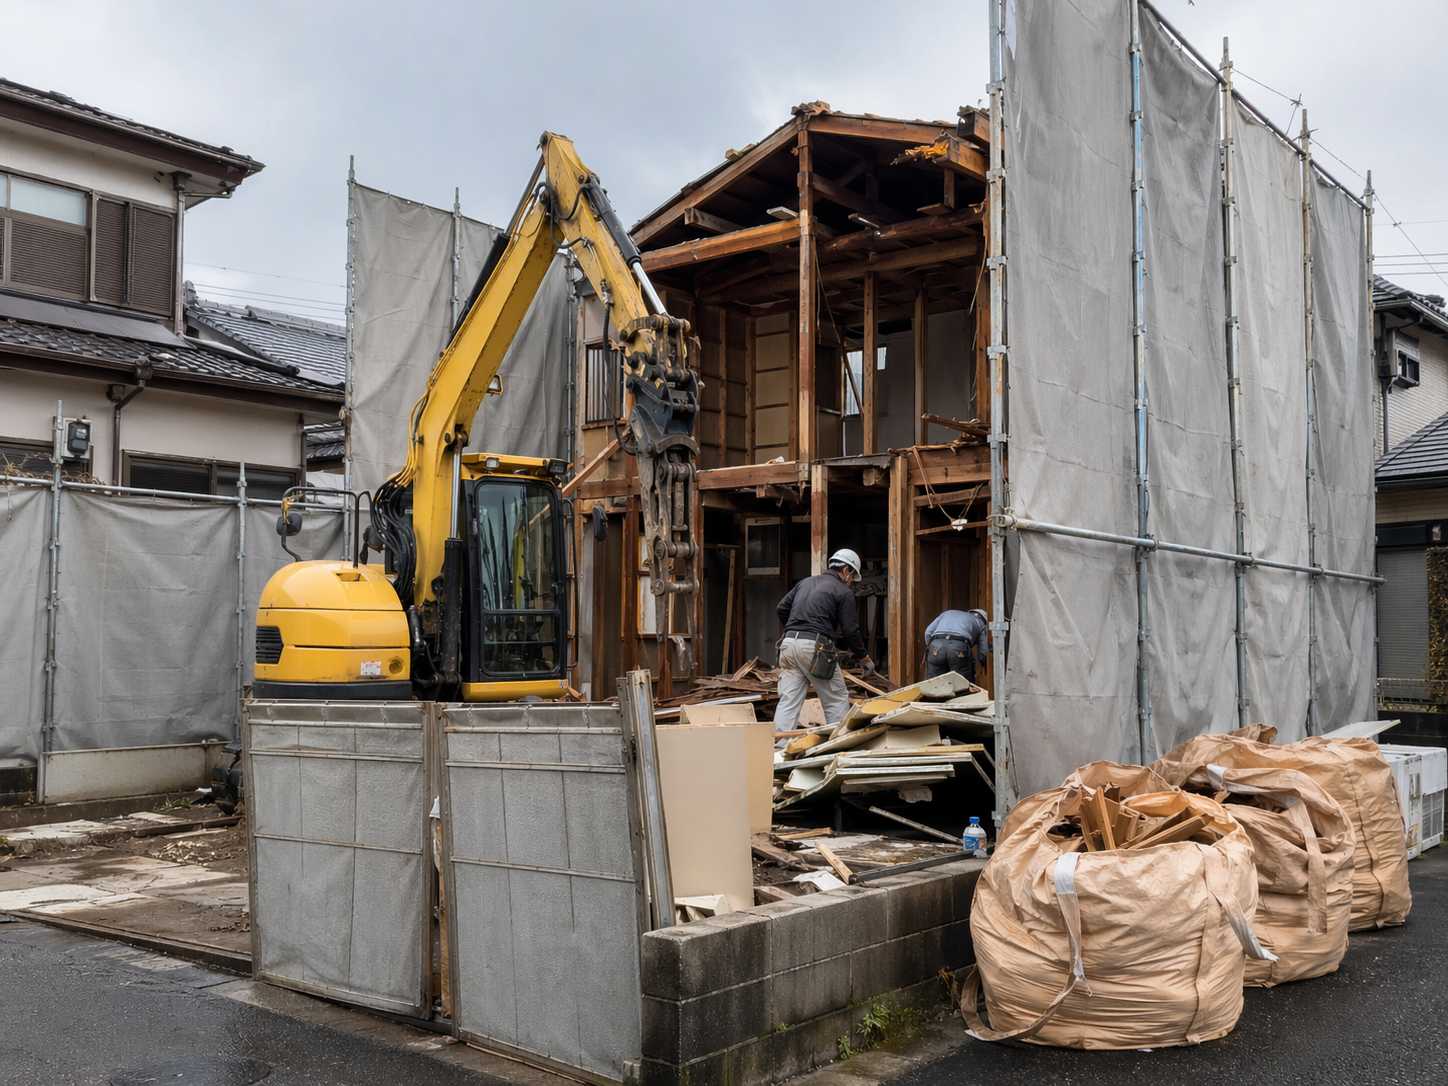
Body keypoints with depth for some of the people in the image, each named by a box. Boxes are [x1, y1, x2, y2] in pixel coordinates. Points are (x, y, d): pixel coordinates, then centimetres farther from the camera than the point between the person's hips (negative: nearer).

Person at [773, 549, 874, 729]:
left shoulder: (806, 582, 21)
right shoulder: (844, 592, 2)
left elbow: (781, 608, 16)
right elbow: (850, 631, -1)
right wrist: (864, 658, 10)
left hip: (789, 642, 6)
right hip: (815, 647, -6)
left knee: (788, 701, 3)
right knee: (837, 700, 7)